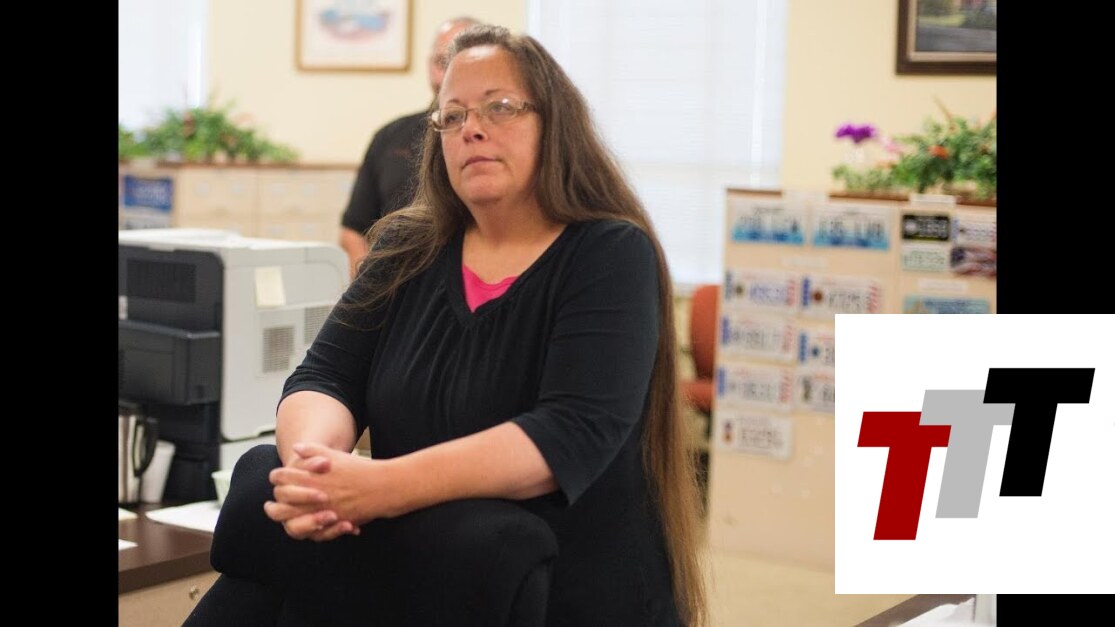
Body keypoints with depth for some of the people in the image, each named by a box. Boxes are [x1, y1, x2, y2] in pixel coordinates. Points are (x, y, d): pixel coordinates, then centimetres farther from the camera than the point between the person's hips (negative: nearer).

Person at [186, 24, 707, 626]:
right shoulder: (406, 249, 8)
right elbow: (325, 378, 0)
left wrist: (385, 486, -33)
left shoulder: (610, 255, -9)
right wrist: (312, 458, -25)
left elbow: (574, 432, -22)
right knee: (265, 492, -21)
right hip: (407, 577, 4)